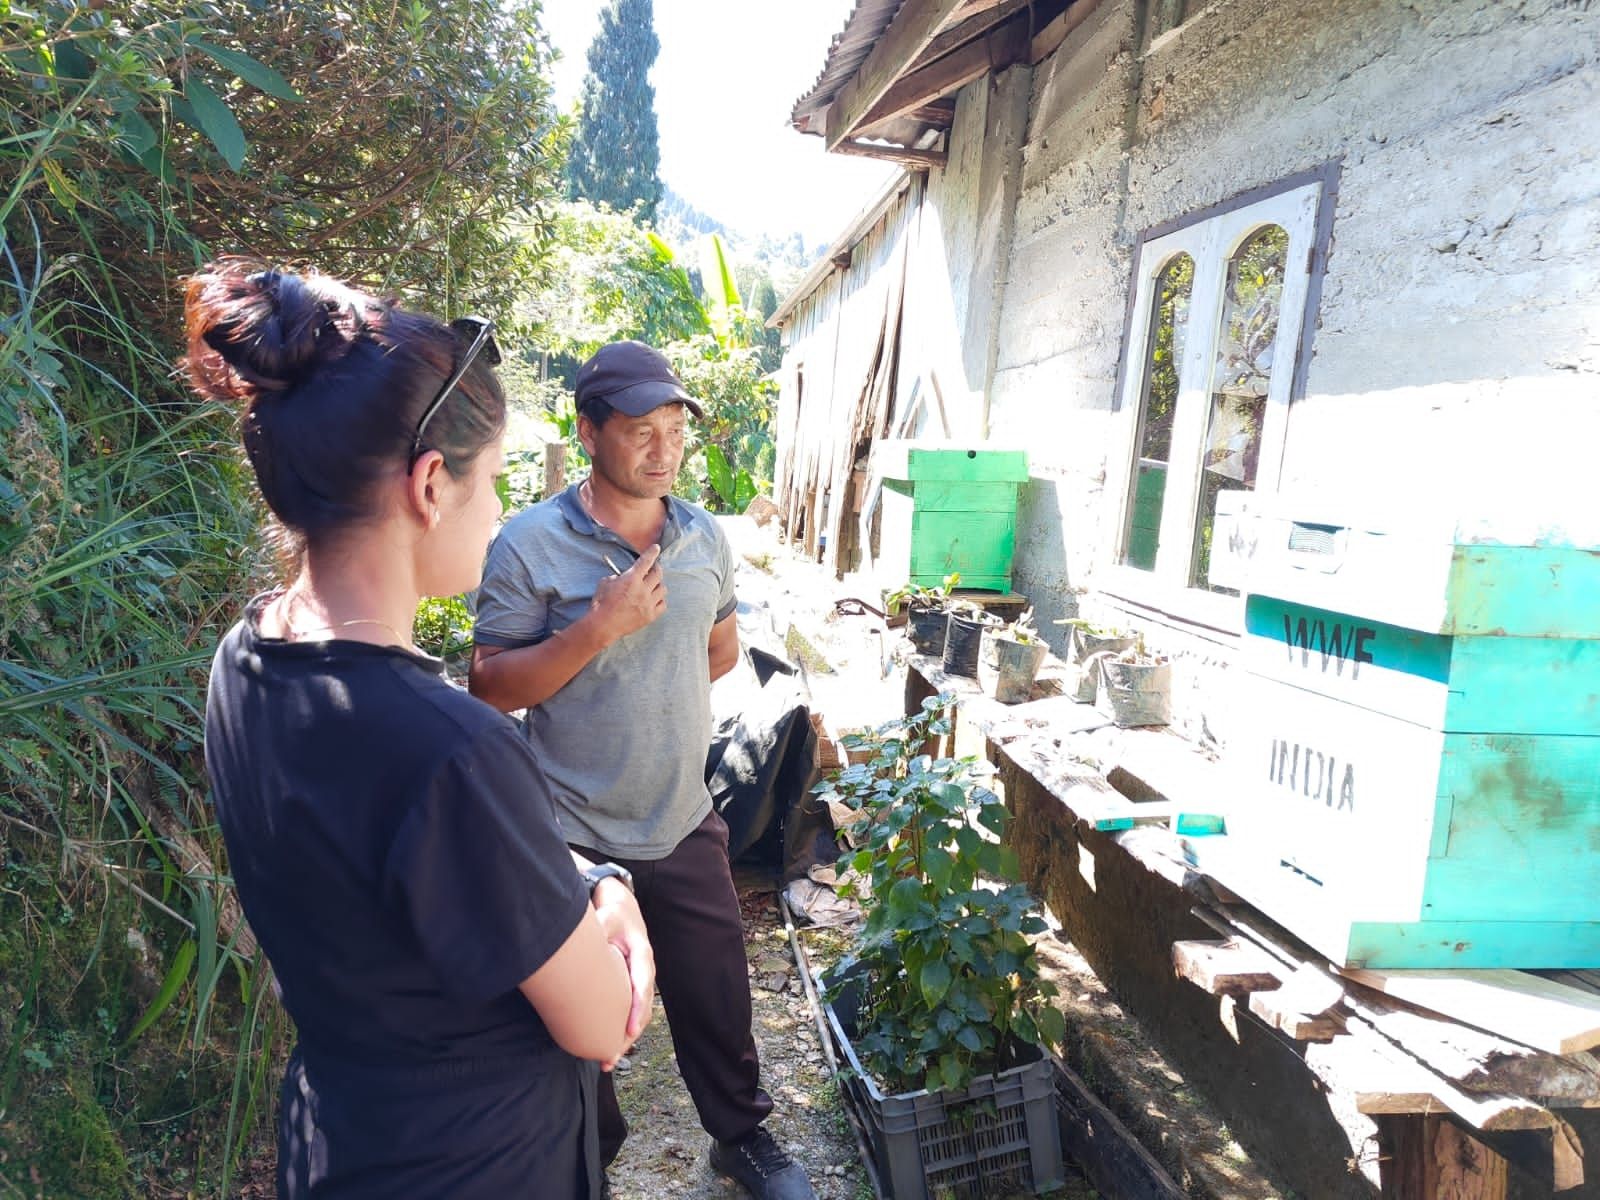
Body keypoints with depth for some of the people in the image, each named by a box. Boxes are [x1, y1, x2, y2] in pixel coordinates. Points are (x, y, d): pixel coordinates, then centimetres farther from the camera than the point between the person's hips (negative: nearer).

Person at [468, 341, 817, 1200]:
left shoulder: (705, 536, 0)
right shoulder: (531, 543, -15)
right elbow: (490, 687, -16)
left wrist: (657, 697, 4)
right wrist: (601, 624, -26)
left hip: (685, 823, 4)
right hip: (575, 833, -3)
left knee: (716, 996, 18)